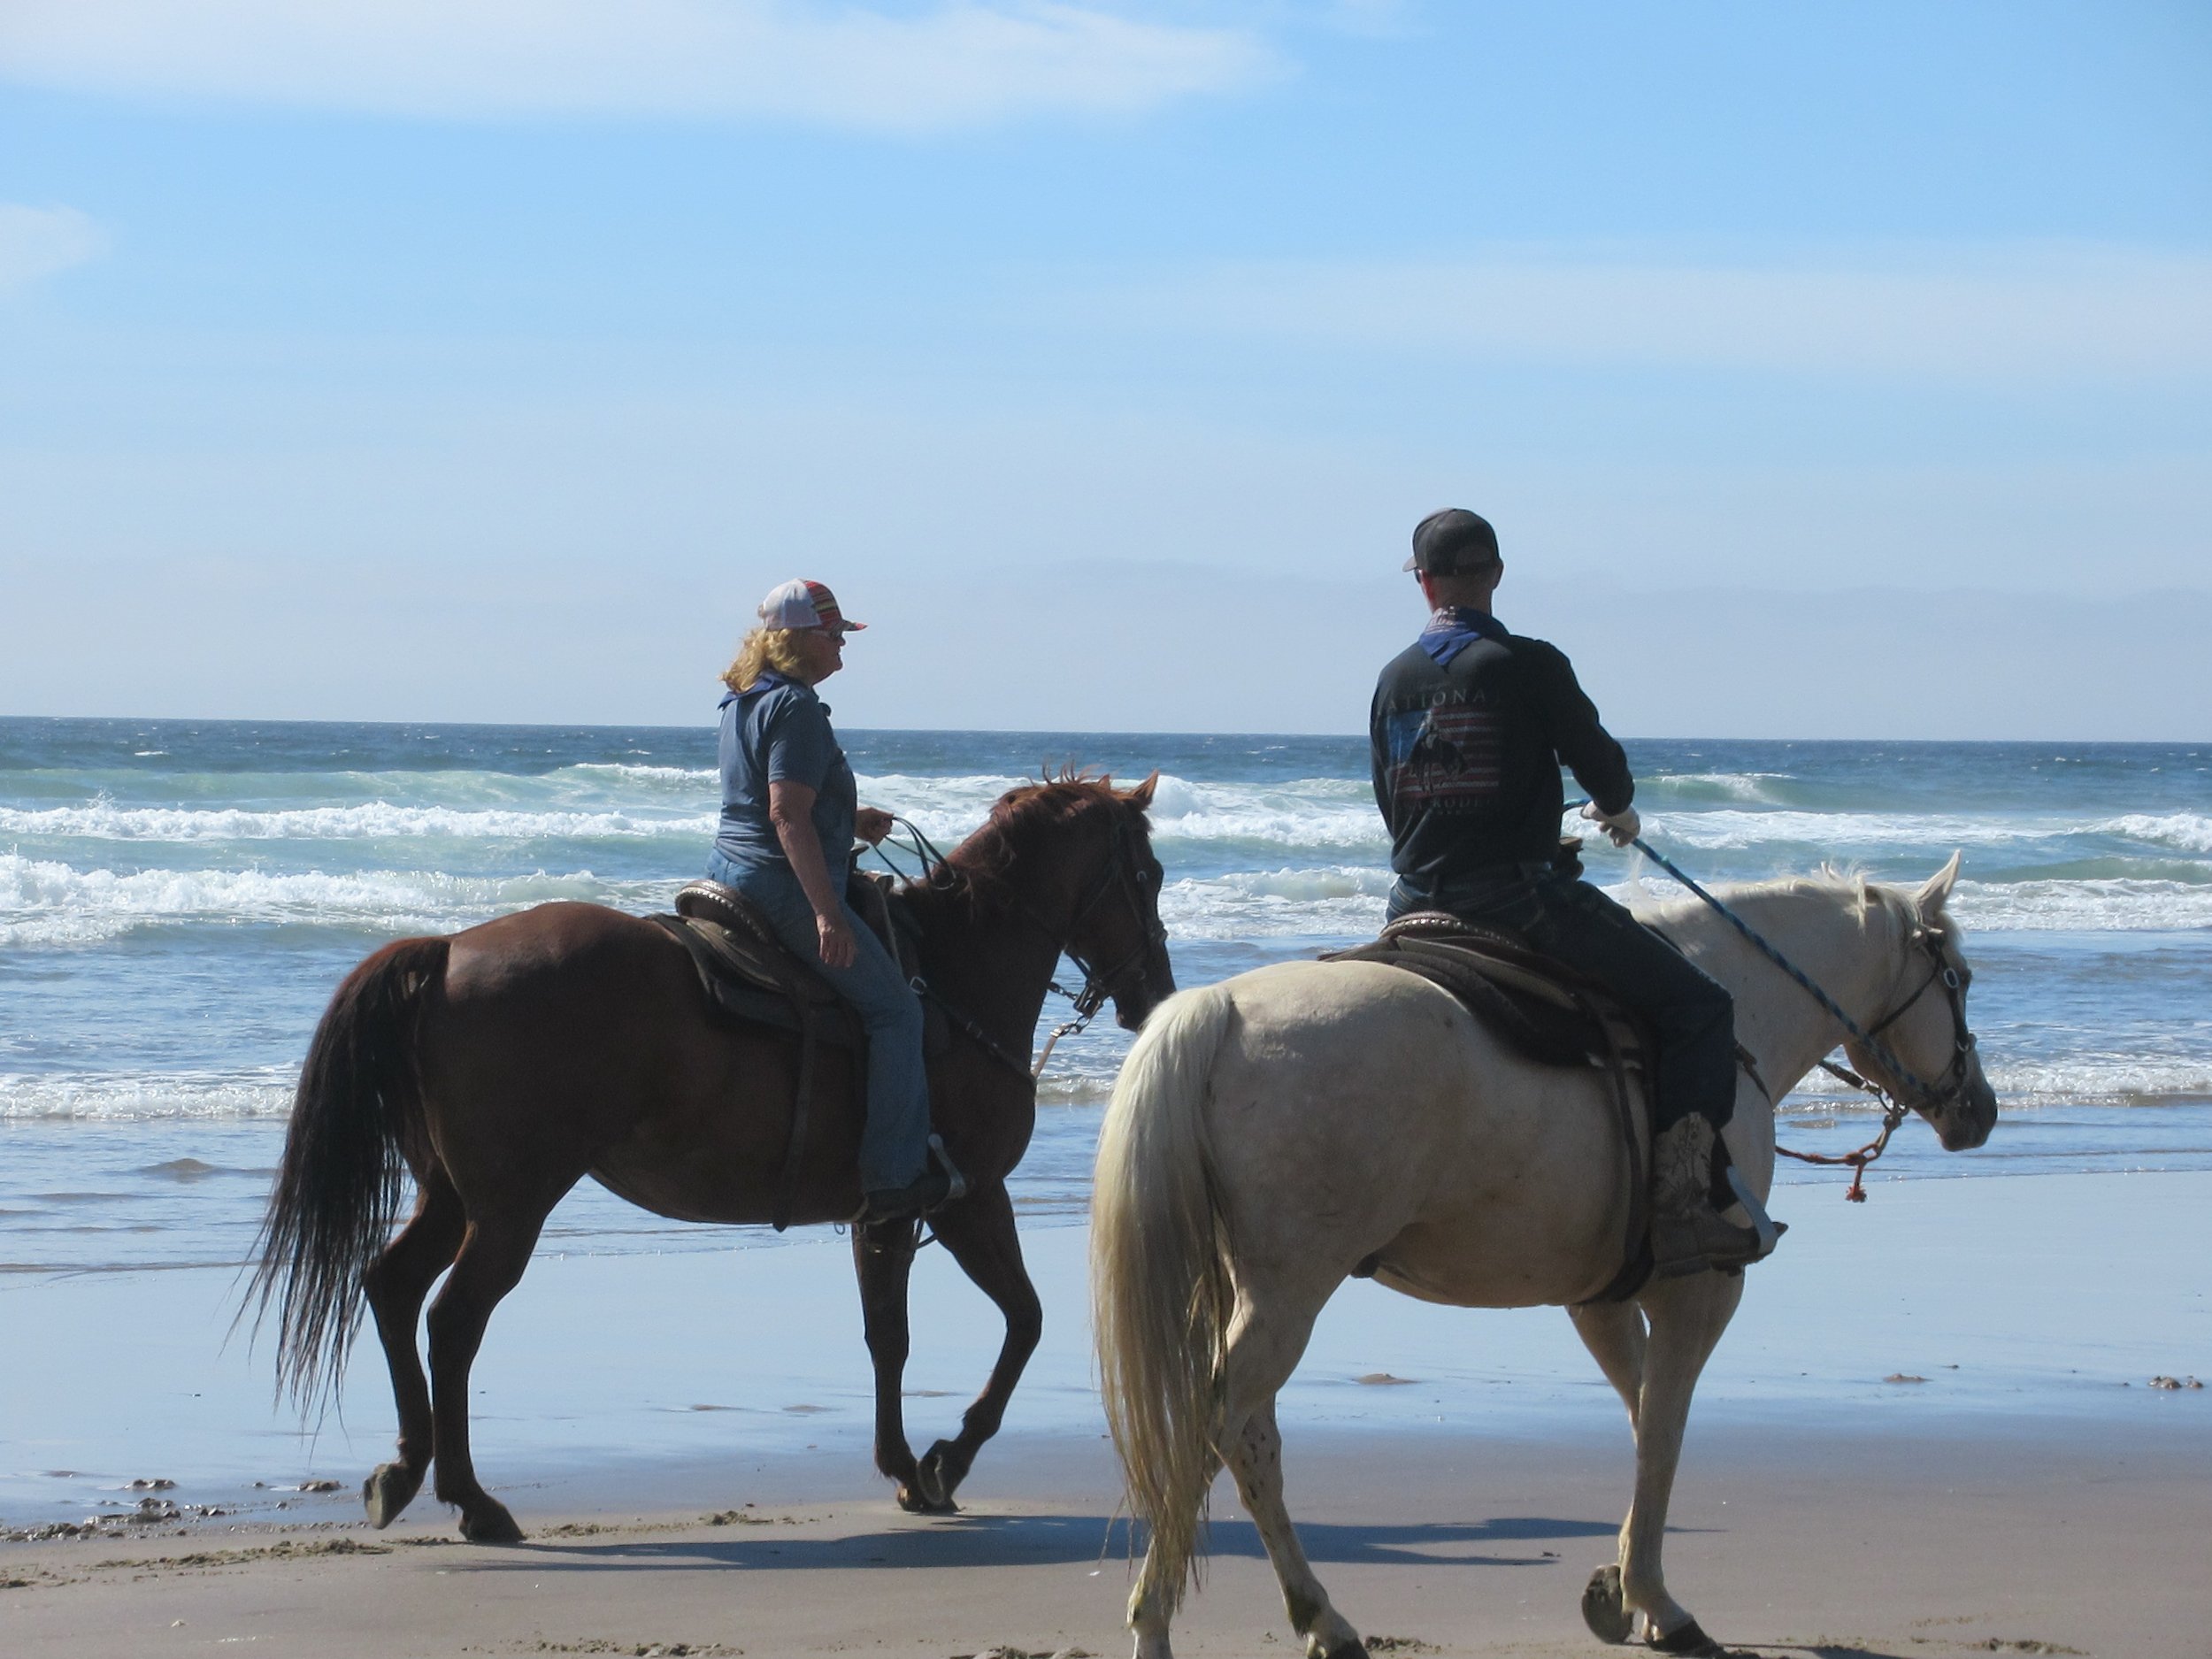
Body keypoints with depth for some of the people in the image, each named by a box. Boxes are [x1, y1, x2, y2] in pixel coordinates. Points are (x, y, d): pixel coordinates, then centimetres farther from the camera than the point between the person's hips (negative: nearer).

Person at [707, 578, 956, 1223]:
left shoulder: (744, 701, 15)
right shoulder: (795, 707, -17)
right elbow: (787, 817, -25)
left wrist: (849, 819, 17)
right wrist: (828, 915, -27)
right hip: (782, 883, -11)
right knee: (895, 1008, -6)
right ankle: (894, 1175, -10)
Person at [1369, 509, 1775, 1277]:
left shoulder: (1394, 680, 8)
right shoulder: (1530, 666, -8)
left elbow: (1389, 804, 14)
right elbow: (1599, 764, -2)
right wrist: (1619, 811, 21)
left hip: (1417, 907, 6)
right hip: (1523, 895, -6)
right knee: (1697, 1006, 0)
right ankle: (1684, 1210, -13)